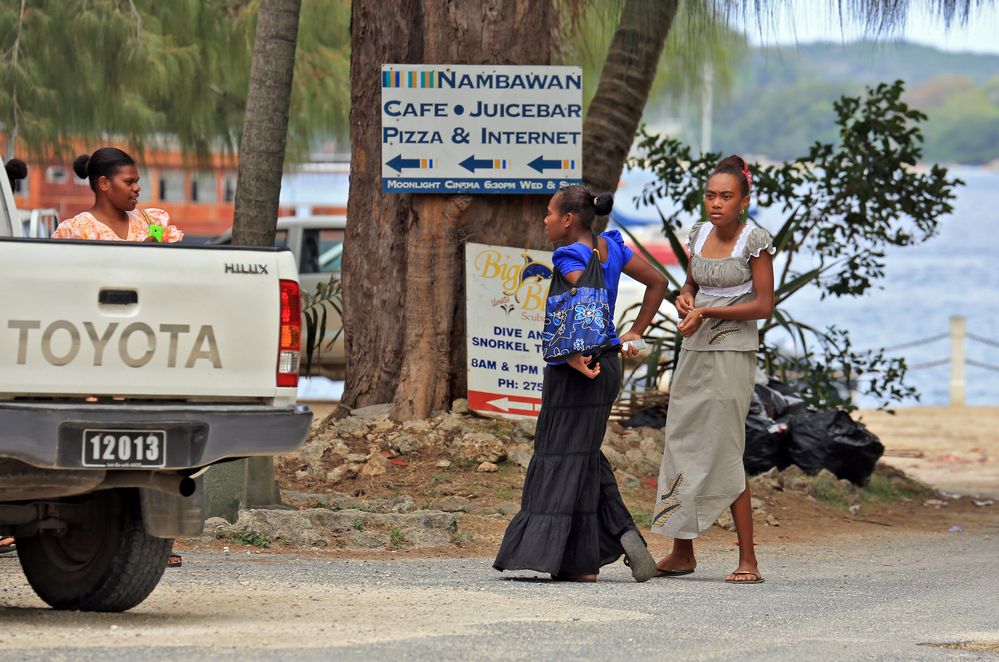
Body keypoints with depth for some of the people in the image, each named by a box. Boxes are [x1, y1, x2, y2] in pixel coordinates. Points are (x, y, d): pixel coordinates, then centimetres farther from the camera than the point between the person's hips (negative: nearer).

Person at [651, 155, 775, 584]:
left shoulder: (755, 240, -10)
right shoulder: (700, 234, 8)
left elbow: (764, 305, -12)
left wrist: (707, 311, -18)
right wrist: (686, 298, -1)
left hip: (732, 355, -7)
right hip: (694, 351, 7)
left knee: (723, 454, -8)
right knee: (680, 446, 8)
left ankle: (748, 561, -3)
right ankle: (682, 554, 17)